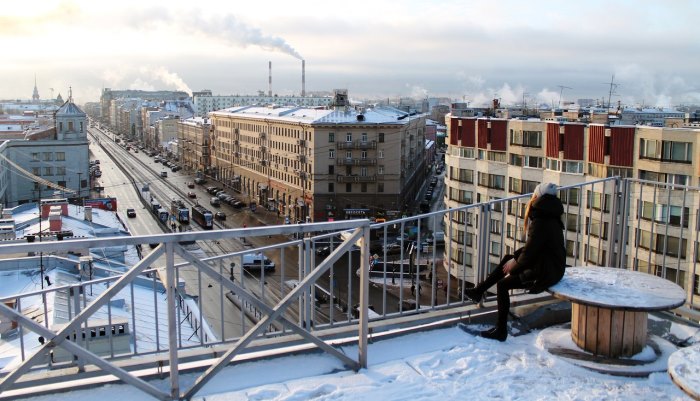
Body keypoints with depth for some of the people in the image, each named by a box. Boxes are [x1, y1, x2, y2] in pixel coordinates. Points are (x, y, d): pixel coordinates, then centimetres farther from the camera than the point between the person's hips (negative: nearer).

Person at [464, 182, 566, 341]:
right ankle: (479, 291, 23)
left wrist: (514, 266, -3)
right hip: (553, 267, 10)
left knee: (502, 284, -4)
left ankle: (501, 331, 3)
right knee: (507, 259, 19)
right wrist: (515, 258, 8)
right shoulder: (550, 217, 8)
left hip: (544, 273, -10)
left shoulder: (540, 222, -23)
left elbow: (529, 252, -20)